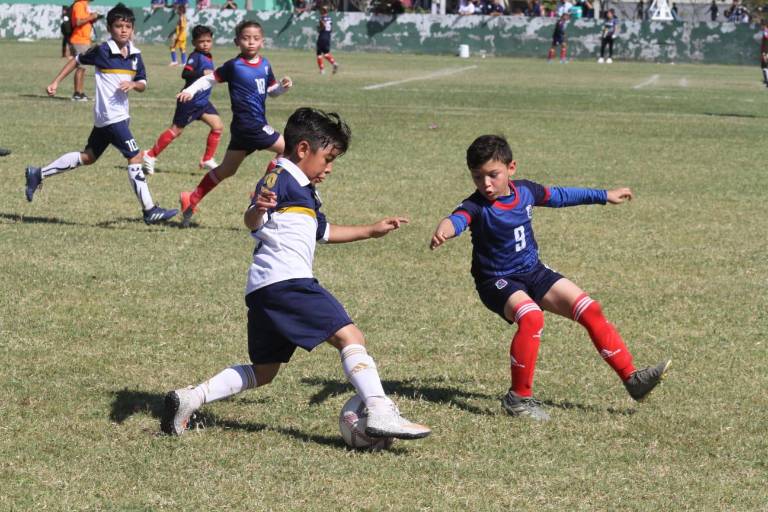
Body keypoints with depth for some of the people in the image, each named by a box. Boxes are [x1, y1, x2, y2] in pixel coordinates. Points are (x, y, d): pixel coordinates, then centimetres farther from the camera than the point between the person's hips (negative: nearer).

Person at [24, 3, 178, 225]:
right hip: (110, 116, -8)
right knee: (135, 157, -10)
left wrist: (133, 84, -12)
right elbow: (77, 60, 4)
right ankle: (150, 211, -7)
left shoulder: (135, 55, 6)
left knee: (88, 157, 18)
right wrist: (56, 82, 6)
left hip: (119, 114, 8)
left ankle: (38, 174, 29)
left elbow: (142, 84, 11)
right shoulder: (102, 51, -11)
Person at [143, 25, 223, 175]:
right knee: (176, 130, -1)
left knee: (218, 126, -2)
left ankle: (207, 160, 7)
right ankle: (151, 155, 12)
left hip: (203, 101, 8)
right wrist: (202, 73, -40)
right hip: (190, 101, -8)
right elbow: (185, 74, -31)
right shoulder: (196, 56, -17)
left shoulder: (208, 57, 10)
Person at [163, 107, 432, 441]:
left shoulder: (302, 190, 29)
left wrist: (371, 231, 46)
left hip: (263, 290, 11)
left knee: (262, 372, 15)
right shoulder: (281, 178, -3)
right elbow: (253, 222, -20)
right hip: (285, 281, -11)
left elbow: (324, 232, 45)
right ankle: (380, 413, -27)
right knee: (350, 336, -15)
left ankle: (189, 399, 7)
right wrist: (258, 208, -43)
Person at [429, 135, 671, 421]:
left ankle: (631, 378, 8)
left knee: (589, 310, -3)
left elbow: (559, 196, 16)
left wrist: (604, 196, 25)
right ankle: (519, 397, -21)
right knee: (531, 317, -34)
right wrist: (444, 231, -69)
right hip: (497, 282, -6)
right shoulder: (476, 206, -21)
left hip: (534, 272, 6)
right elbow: (458, 218, -44)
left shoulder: (525, 191, -3)